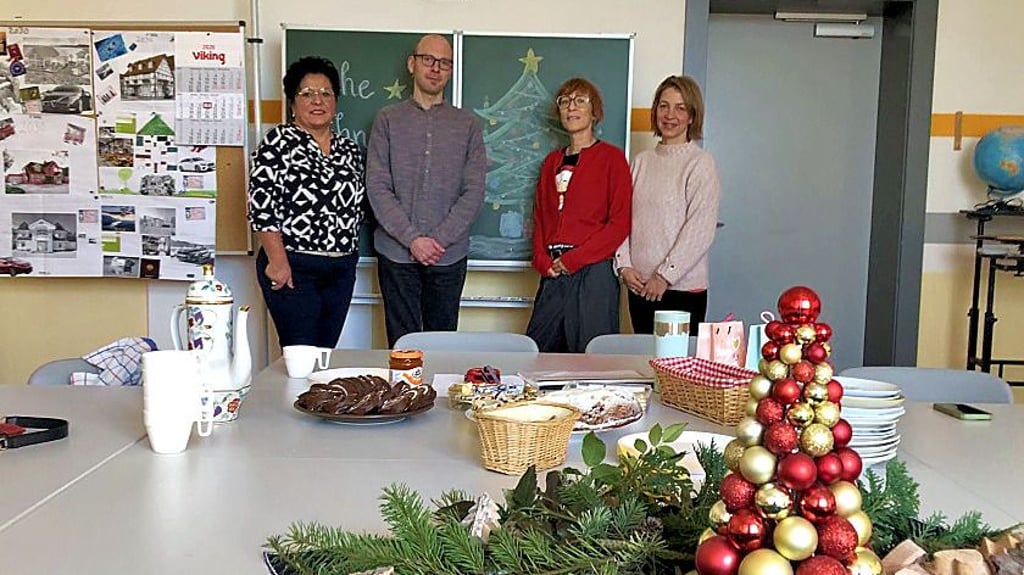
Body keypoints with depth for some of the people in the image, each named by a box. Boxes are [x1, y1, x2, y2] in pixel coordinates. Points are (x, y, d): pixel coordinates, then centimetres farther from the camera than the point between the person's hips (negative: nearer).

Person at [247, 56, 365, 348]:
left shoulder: (350, 150, 11)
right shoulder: (278, 143, -6)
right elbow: (262, 206, -11)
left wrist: (348, 255, 13)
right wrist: (277, 262, -15)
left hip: (342, 270, 6)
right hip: (292, 269, -5)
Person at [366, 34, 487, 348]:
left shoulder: (468, 125, 7)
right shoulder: (388, 119, 5)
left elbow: (474, 192, -1)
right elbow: (377, 186, -3)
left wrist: (439, 239, -12)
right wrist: (412, 239, -13)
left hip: (449, 255, 1)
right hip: (396, 253, -1)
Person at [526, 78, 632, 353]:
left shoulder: (611, 157, 0)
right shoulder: (552, 161, 18)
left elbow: (620, 222, -7)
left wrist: (573, 260, -12)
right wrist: (544, 262, 0)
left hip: (593, 271, -5)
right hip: (552, 274, 5)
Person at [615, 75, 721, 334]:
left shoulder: (701, 163, -4)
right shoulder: (642, 161, 11)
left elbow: (700, 230, -10)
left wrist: (665, 276, -13)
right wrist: (624, 266, -3)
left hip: (683, 286, -5)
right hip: (639, 285, 5)